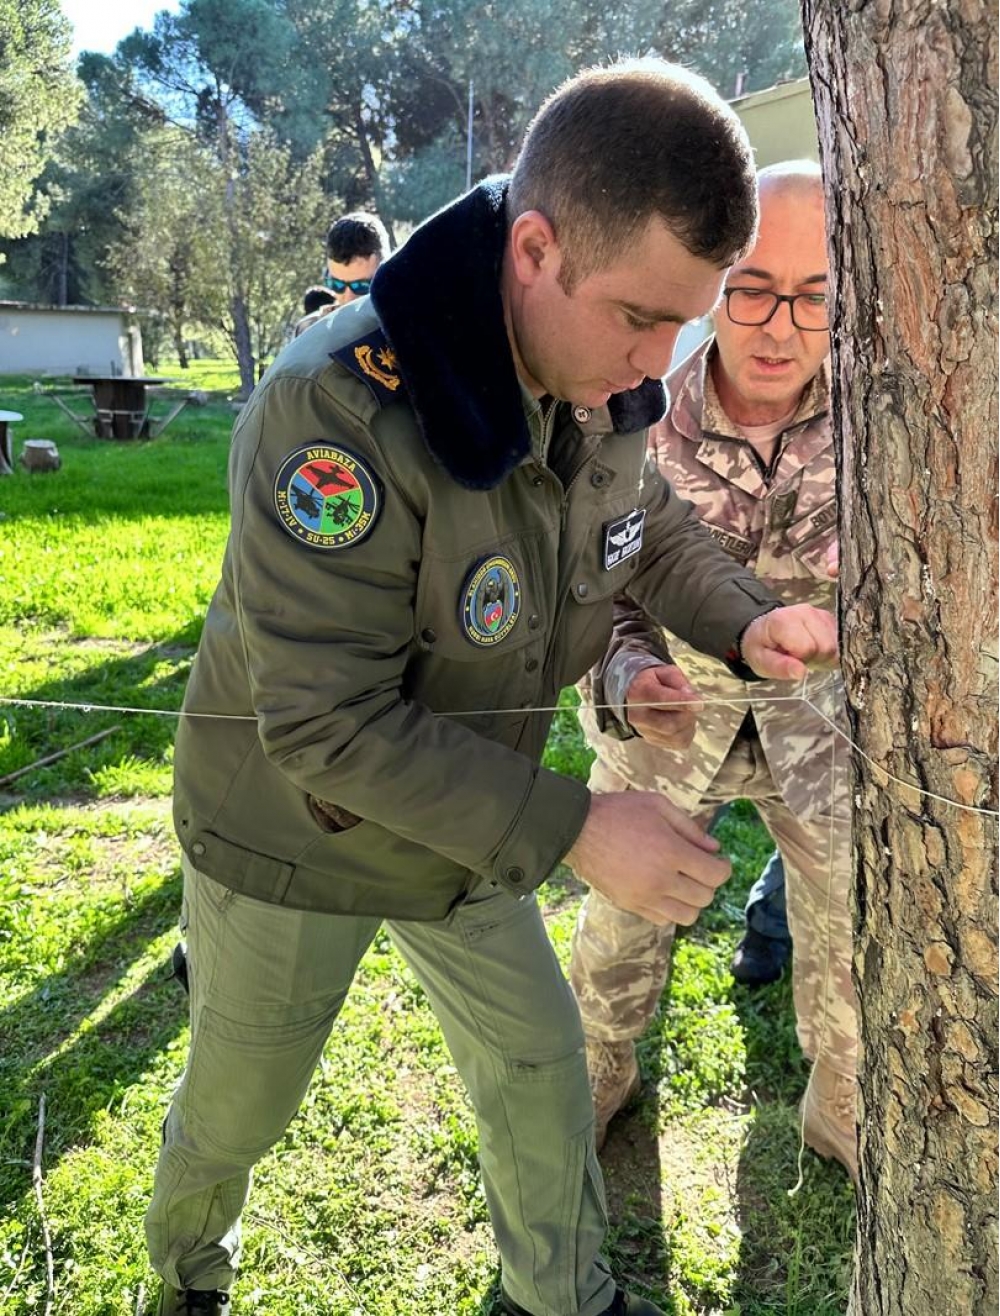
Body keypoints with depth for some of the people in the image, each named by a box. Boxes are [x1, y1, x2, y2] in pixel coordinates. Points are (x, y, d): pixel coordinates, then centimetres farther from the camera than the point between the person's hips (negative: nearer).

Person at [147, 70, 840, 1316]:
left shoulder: (598, 381, -13)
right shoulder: (341, 412, -36)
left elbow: (656, 528, 7)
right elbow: (326, 724, -35)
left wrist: (746, 623, -13)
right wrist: (573, 829, -34)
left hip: (467, 828, 6)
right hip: (299, 837, -5)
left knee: (540, 1062, 19)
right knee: (235, 1110, 19)